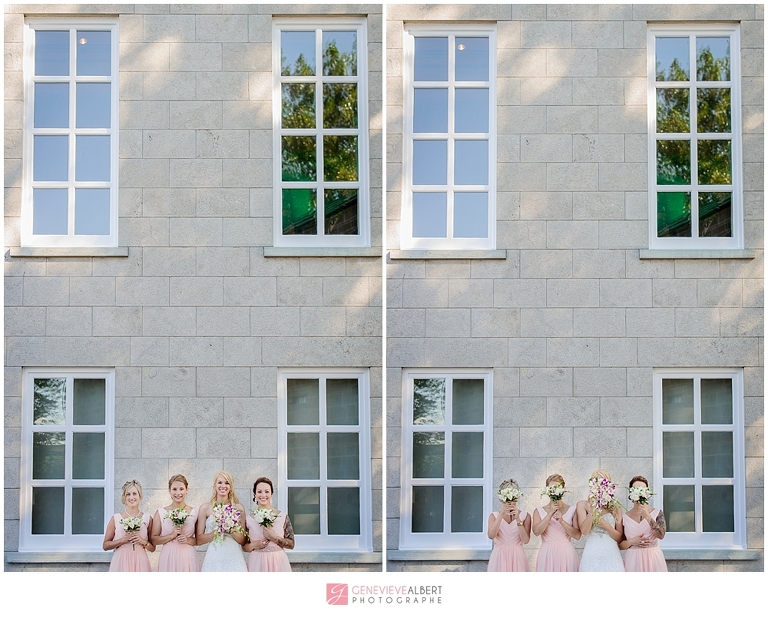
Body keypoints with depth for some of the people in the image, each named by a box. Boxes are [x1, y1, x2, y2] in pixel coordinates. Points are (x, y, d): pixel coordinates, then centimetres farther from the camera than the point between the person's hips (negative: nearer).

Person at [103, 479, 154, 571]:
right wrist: (122, 540, -11)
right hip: (121, 563, -1)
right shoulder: (115, 518, 2)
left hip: (140, 563, 1)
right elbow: (105, 545, 3)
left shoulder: (147, 519, 4)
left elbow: (152, 548, 9)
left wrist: (143, 541, -9)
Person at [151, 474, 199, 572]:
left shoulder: (194, 512, 4)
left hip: (188, 559, 0)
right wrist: (171, 536, -11)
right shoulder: (161, 512, 2)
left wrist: (189, 540, -9)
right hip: (168, 559, 0)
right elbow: (153, 540, 1)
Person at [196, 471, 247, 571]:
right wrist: (216, 532, -12)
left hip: (234, 558, 1)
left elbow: (243, 541, 8)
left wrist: (233, 530, -10)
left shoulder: (239, 508, 6)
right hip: (214, 558, -1)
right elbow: (199, 540, 1)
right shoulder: (205, 508, 3)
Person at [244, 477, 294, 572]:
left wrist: (274, 537, -13)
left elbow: (291, 544, 0)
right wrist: (254, 545, -10)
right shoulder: (248, 519, 2)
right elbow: (244, 546, 10)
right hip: (257, 563, 0)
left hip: (278, 562, 0)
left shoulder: (283, 516, 0)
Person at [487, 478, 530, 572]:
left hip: (517, 557, 0)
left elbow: (525, 540, -9)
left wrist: (518, 519, -17)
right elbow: (491, 535, -14)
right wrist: (501, 514, -19)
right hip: (499, 556, 0)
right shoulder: (494, 515, 4)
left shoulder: (525, 516, 3)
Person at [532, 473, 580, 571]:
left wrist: (562, 521, -15)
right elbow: (536, 531, -9)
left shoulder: (572, 510, 6)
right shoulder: (539, 511, 7)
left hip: (566, 553, 0)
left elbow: (577, 535, -3)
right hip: (547, 554, 0)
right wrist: (550, 513, -13)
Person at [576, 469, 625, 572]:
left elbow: (620, 537, 8)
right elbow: (584, 531, -8)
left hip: (611, 554, 1)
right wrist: (592, 509, -16)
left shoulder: (615, 507, 9)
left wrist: (607, 526, -8)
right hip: (592, 553, -1)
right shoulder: (583, 505, 5)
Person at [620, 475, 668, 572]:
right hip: (633, 560, 1)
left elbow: (661, 535, -13)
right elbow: (619, 544, 7)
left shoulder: (657, 513, 3)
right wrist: (631, 542, -11)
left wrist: (647, 516, -18)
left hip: (653, 559, 0)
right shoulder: (624, 517, 4)